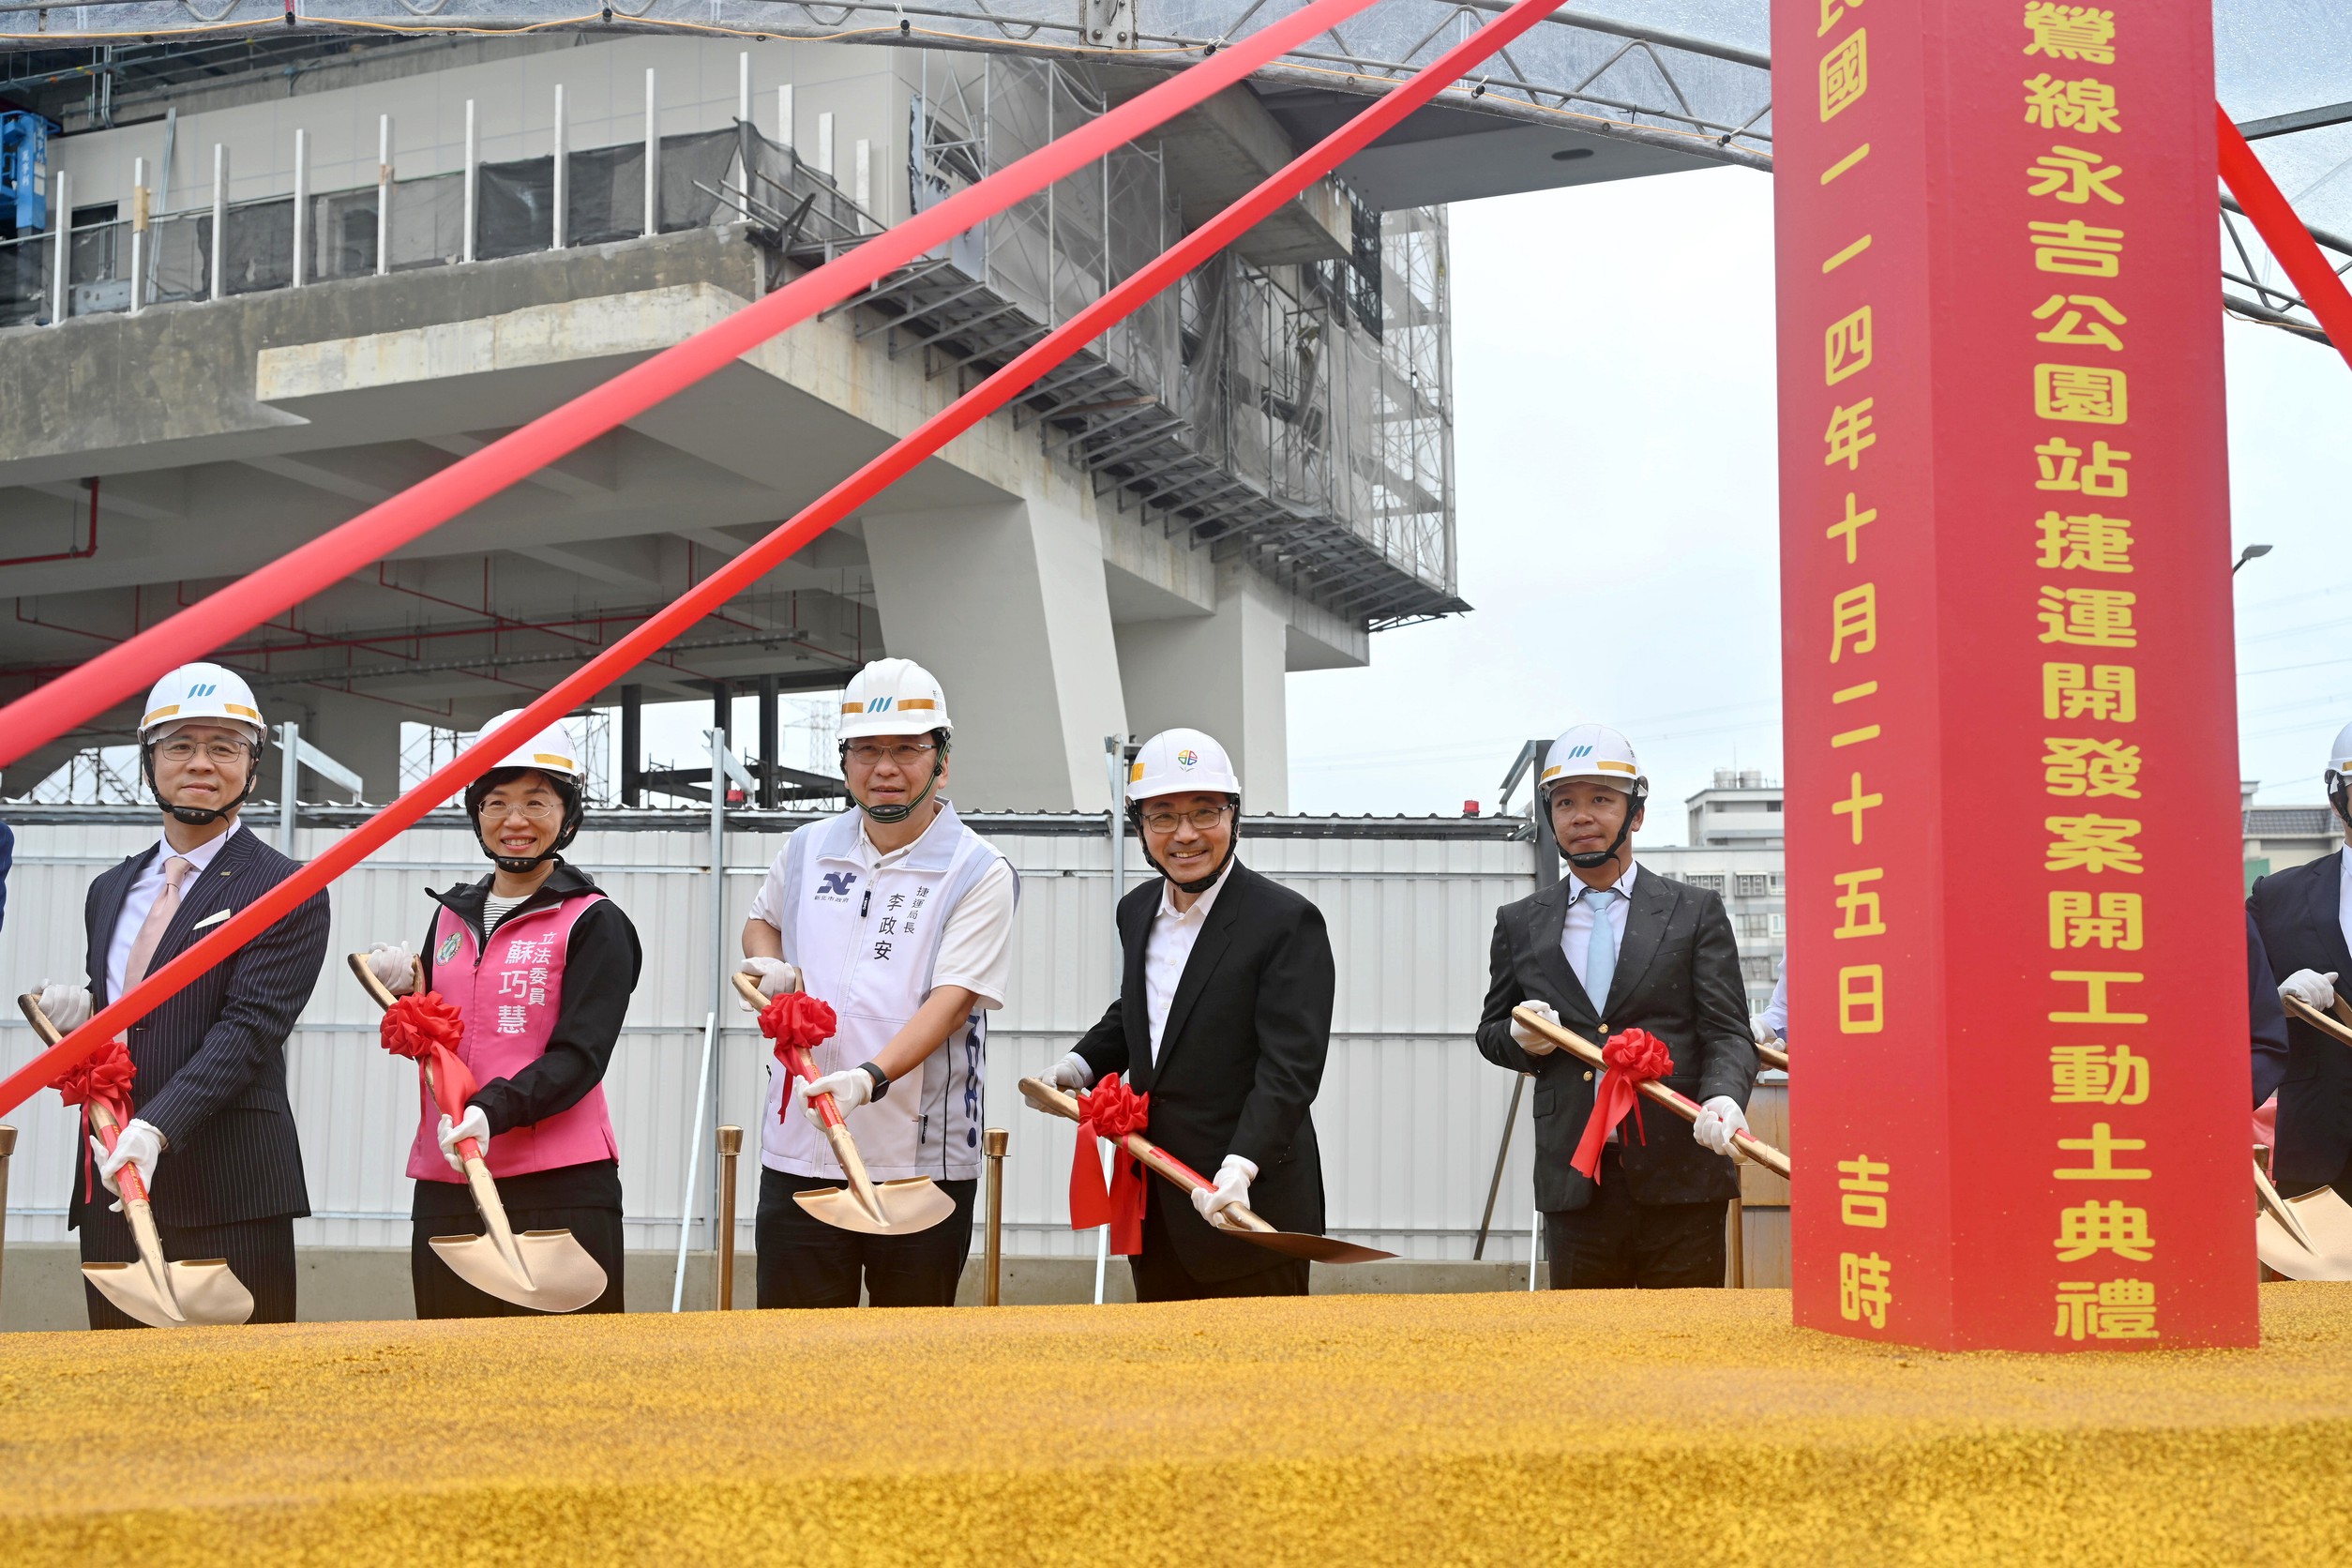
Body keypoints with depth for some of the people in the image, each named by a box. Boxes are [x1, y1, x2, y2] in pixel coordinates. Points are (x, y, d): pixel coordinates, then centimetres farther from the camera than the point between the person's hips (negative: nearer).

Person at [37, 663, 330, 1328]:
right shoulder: (109, 892, 19)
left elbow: (248, 1029, -13)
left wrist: (156, 1128, -24)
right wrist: (80, 1015, 1)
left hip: (229, 1194, -6)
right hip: (110, 1183, 6)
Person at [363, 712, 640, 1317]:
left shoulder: (594, 924, -3)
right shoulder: (452, 915, 15)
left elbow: (578, 1057, -12)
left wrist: (493, 1111, -26)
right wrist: (406, 994, 1)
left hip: (559, 1190, -6)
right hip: (446, 1184, 6)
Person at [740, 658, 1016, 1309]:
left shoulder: (979, 873, -5)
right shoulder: (806, 850, 10)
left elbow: (954, 1000, -15)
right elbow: (761, 921, 31)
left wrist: (871, 1076, -30)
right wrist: (772, 968, 8)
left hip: (923, 1162, -3)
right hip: (797, 1156, 4)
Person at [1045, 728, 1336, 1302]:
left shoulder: (1288, 921, -13)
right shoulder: (1137, 911, 10)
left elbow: (1291, 1066, -20)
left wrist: (1240, 1166, -32)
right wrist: (1081, 1065, 11)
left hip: (1249, 1204, -7)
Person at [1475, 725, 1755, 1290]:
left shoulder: (1696, 913, 6)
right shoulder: (1520, 924, 13)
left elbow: (1728, 1033, 0)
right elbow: (1491, 1032, 21)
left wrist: (1723, 1098, -21)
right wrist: (1519, 1038, -3)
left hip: (1679, 1177, -2)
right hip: (1574, 1183, 2)